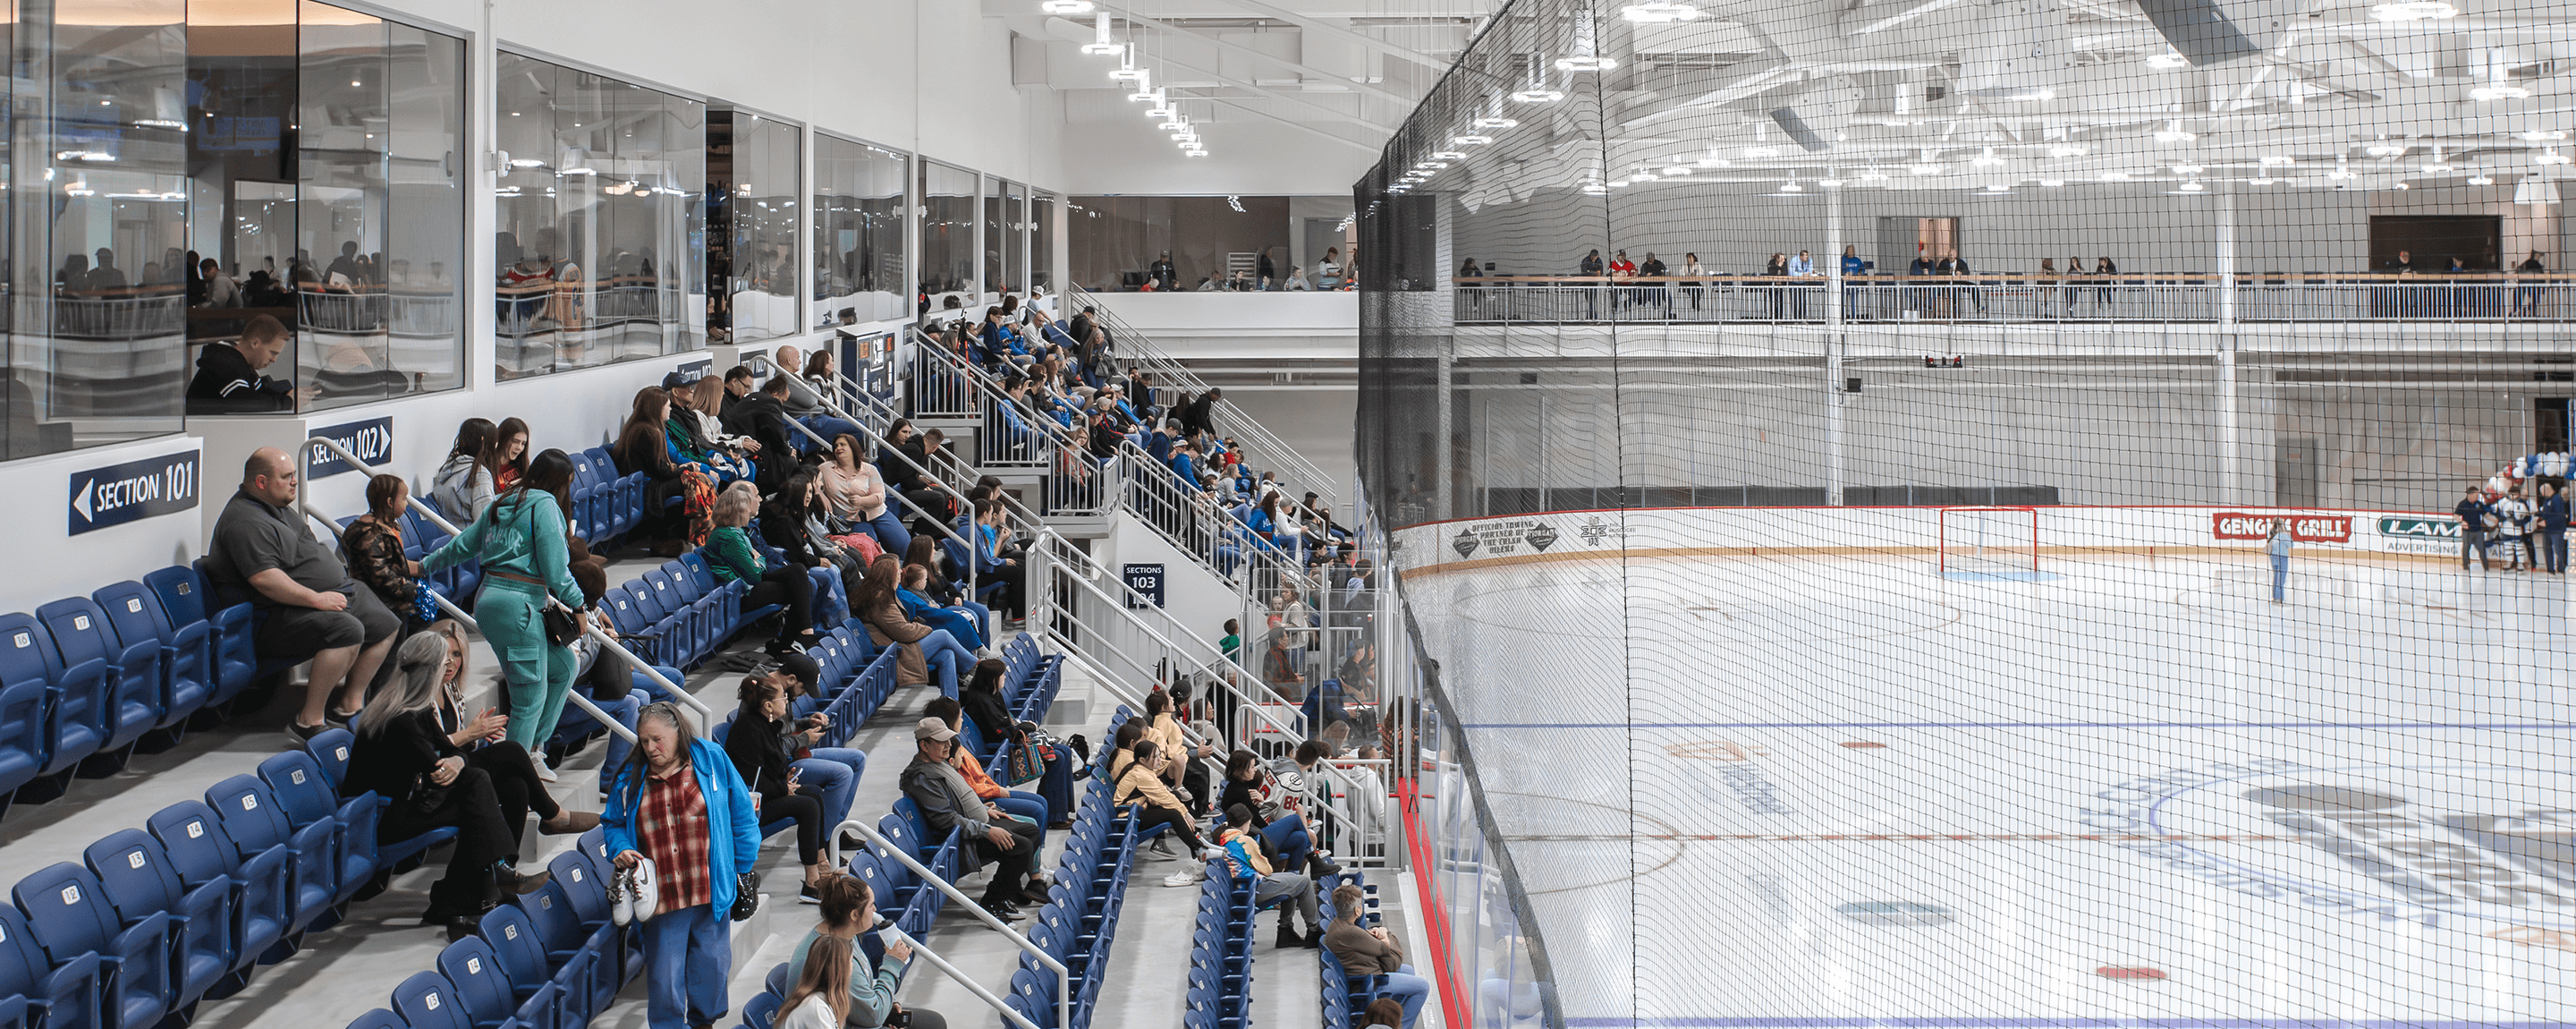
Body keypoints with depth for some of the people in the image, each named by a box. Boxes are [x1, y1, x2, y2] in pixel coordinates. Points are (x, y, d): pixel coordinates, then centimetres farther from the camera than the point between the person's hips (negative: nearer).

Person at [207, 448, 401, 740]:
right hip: (280, 615, -11)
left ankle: (350, 706, 18)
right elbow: (263, 578, -30)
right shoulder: (246, 522, -19)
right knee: (348, 630, -34)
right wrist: (315, 598, -28)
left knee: (387, 627, 12)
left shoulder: (280, 507, 17)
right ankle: (309, 721, -28)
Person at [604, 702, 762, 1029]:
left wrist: (744, 869, 4)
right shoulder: (630, 779, 4)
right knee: (664, 978, 2)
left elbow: (743, 818, 5)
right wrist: (621, 850, -5)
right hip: (661, 898, 0)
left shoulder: (713, 761, 0)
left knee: (712, 967, 9)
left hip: (711, 891, 0)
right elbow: (613, 823, 17)